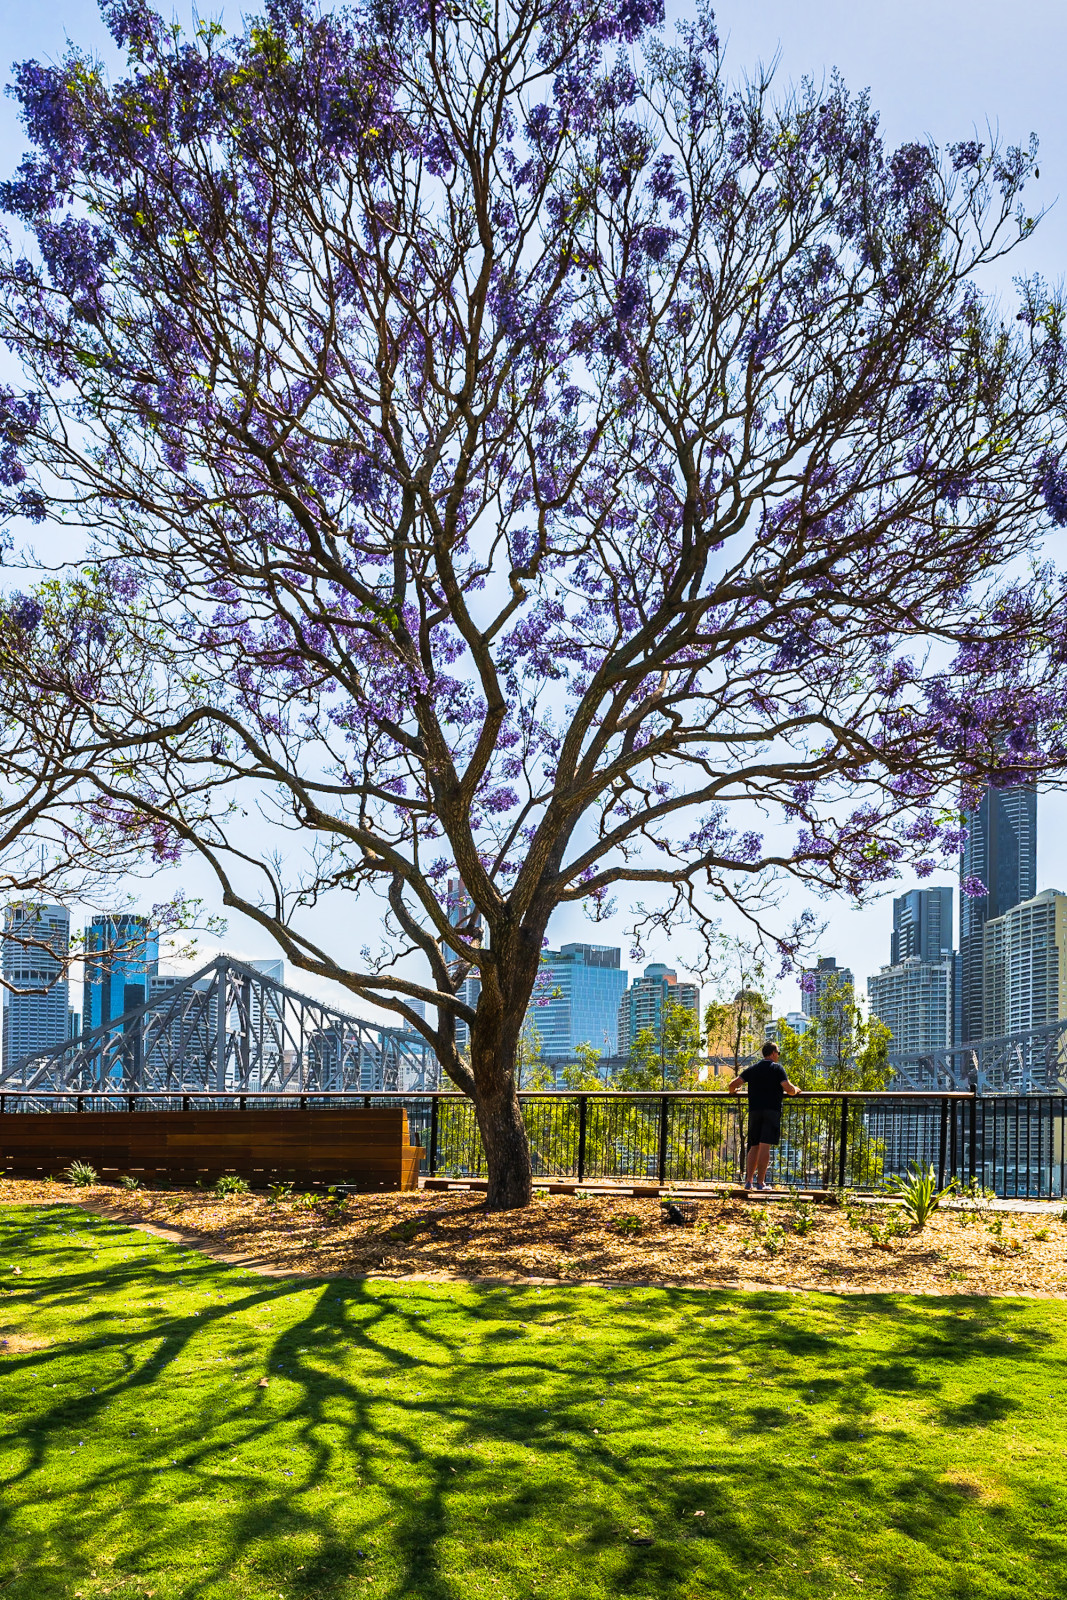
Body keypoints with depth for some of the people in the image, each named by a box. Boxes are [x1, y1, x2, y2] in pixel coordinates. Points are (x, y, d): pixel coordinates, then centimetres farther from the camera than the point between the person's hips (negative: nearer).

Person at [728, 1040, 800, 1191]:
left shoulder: (752, 1068, 13)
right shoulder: (777, 1068, 1)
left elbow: (734, 1084, 5)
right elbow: (788, 1088, -11)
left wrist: (733, 1091, 26)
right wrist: (796, 1090, 11)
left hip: (754, 1111, 4)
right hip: (772, 1111, -4)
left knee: (754, 1147, 11)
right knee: (765, 1146, -6)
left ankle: (749, 1180, 5)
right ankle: (760, 1182, -9)